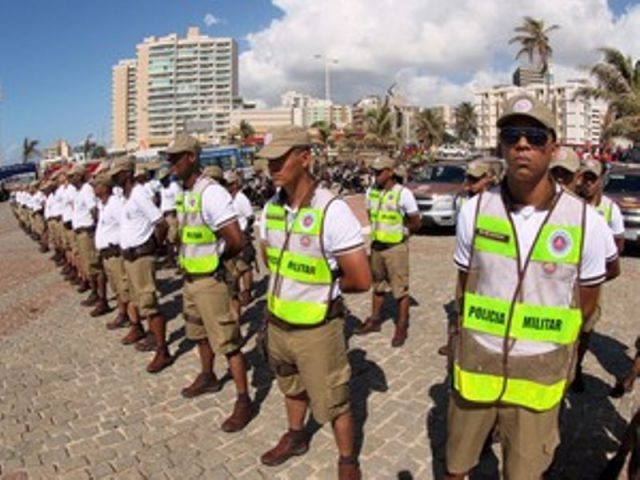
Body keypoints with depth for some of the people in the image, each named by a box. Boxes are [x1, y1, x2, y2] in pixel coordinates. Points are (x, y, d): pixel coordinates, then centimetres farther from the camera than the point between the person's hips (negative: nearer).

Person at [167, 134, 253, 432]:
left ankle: (244, 401, 9)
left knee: (226, 341, -2)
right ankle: (207, 377, 45)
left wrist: (215, 259, -8)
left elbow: (237, 241, -26)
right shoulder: (183, 193, 7)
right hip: (190, 277, 9)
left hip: (210, 279, -9)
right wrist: (186, 259, 8)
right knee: (198, 332, 24)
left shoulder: (211, 193, -21)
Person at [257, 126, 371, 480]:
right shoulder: (271, 209, -4)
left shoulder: (332, 211, -24)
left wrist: (324, 285, -7)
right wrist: (295, 280, 2)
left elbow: (361, 279, -23)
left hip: (317, 327, -6)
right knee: (292, 386, 27)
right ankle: (295, 437, 53)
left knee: (332, 400, 11)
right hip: (277, 321, 6)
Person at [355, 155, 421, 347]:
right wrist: (375, 231, 2)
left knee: (400, 289, 3)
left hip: (396, 247, -6)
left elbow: (416, 223, -7)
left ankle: (402, 327, 15)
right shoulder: (371, 191, 3)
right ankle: (374, 320, 32)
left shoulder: (403, 193, -14)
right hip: (376, 246, 6)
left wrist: (398, 231, -2)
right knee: (378, 285, 18)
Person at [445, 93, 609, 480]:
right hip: (476, 361, 1)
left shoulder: (585, 221, -11)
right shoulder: (475, 210, -8)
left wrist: (548, 341, 8)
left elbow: (587, 299, 2)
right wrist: (480, 334, 7)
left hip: (539, 371, -1)